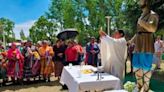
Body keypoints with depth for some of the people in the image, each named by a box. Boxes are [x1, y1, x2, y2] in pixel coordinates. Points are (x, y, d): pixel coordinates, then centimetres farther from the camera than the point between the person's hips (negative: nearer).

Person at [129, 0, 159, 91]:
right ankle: (139, 85, 24)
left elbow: (153, 29, -20)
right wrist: (131, 41, 23)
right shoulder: (141, 17, 21)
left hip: (147, 45, -8)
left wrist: (141, 23, -14)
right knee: (136, 66, 9)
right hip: (138, 45, 8)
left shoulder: (153, 15, -2)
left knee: (146, 67, -1)